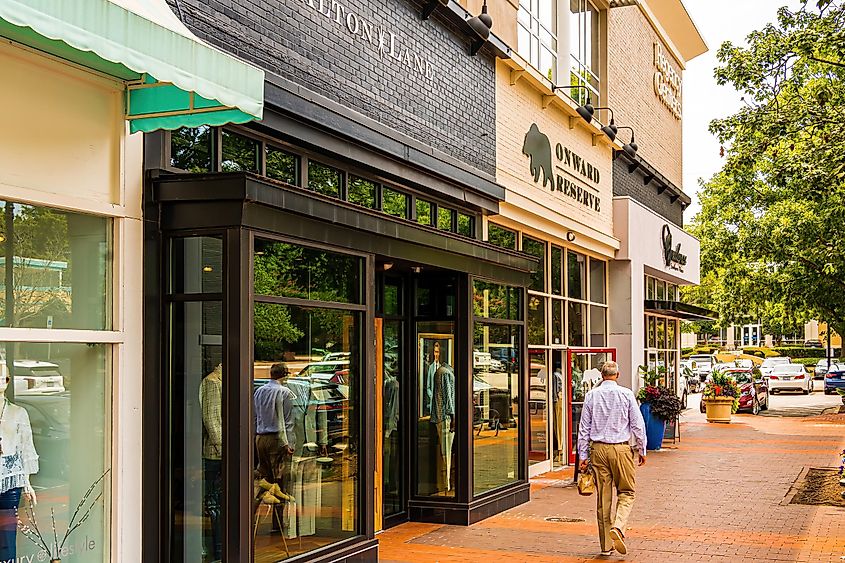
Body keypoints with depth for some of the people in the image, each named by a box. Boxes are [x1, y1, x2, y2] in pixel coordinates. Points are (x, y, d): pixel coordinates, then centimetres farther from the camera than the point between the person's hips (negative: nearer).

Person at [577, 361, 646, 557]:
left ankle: (606, 545, 11)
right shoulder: (626, 394, -3)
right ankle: (618, 527, -15)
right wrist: (642, 450, 9)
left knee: (603, 497, 7)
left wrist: (583, 456, 9)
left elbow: (584, 427, 4)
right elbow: (638, 424, -2)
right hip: (621, 448, -2)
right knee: (626, 492, 10)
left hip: (598, 449, 2)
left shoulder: (592, 395, 3)